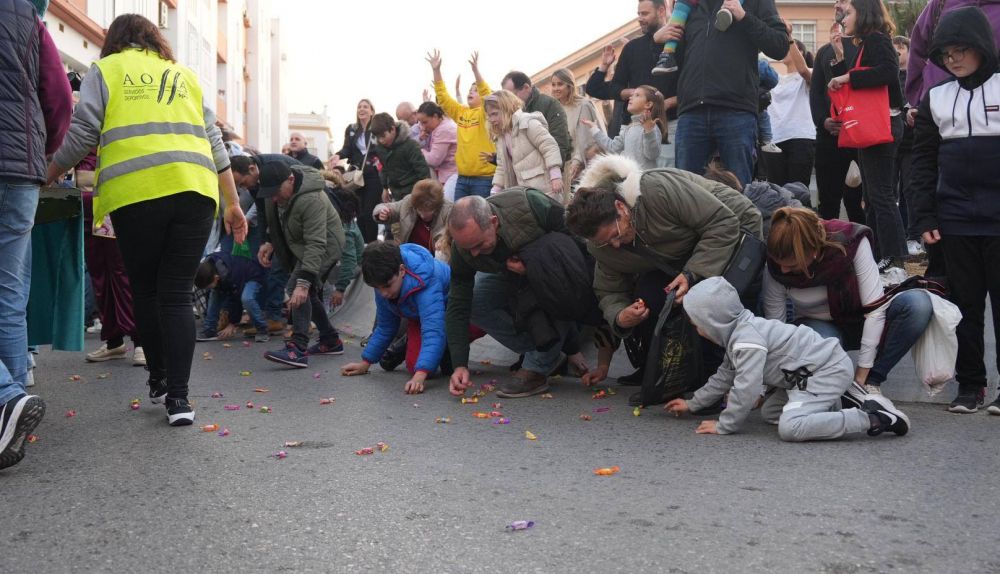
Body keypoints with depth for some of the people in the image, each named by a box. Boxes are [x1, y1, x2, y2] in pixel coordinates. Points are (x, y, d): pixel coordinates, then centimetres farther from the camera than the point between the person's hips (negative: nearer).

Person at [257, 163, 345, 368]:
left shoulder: (311, 200, -34)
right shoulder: (278, 189, -6)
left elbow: (316, 244, -39)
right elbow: (276, 219, 15)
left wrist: (303, 282, -44)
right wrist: (270, 242, 1)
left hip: (324, 245, -10)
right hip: (299, 244, 10)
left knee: (297, 289, -26)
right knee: (308, 294, 15)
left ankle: (298, 350, -32)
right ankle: (331, 341, 31)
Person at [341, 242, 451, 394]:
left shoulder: (427, 284, -44)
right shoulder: (384, 283, -21)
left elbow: (433, 330, -53)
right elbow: (384, 327, -6)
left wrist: (420, 376, -63)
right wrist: (365, 363, -6)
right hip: (418, 315, 5)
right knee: (415, 368, -15)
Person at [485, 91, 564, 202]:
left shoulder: (528, 123, -10)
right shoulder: (501, 136, 17)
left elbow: (550, 147, -17)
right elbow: (502, 167, 22)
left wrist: (556, 176, -23)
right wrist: (495, 191, 13)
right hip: (524, 193, 9)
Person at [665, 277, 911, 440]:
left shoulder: (747, 341, -22)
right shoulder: (739, 330, 12)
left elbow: (746, 388, -24)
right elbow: (725, 376, 25)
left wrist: (724, 426, -12)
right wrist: (693, 404, 28)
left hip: (828, 370, -11)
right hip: (808, 371, 11)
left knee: (790, 427, -29)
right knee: (770, 414, 23)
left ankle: (871, 418, -22)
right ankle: (833, 405, 15)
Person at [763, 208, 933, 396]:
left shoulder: (851, 241, -27)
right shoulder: (775, 268, -22)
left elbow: (875, 308, -25)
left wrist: (862, 375, -25)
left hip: (862, 321, 1)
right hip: (820, 326, -1)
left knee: (918, 302, -29)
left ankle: (870, 382, -18)